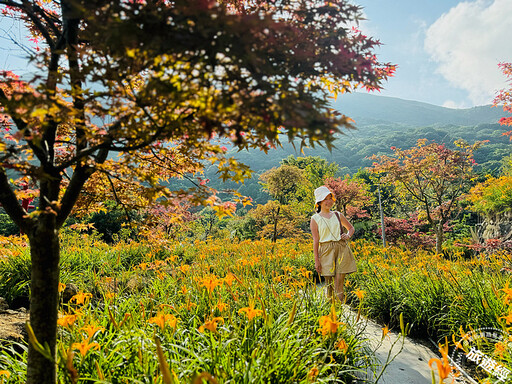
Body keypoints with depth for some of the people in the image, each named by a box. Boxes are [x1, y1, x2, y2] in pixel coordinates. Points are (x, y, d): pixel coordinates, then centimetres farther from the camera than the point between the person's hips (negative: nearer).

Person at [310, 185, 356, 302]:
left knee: (339, 282, -2)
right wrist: (316, 260, -3)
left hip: (342, 248, 2)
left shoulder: (338, 215, 12)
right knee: (329, 282, -2)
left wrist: (348, 235, 2)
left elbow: (351, 228, 25)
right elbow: (315, 240, 1)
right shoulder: (315, 219, 4)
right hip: (326, 250, -2)